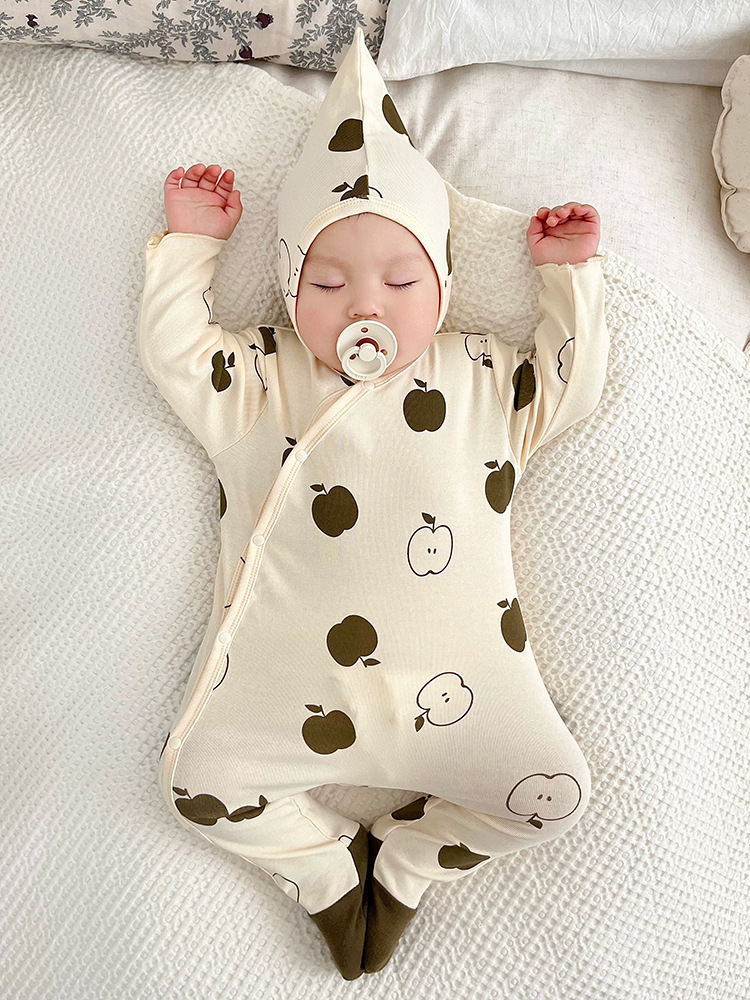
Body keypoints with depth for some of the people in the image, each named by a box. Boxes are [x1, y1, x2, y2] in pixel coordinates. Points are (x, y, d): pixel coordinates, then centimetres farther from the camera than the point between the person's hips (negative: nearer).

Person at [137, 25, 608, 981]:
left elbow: (573, 380, 20)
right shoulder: (257, 379, 13)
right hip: (283, 667, 0)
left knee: (552, 791, -7)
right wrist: (190, 239, 21)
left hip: (453, 668, 1)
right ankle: (330, 868, 16)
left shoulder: (483, 379, 14)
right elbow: (171, 347, 14)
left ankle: (402, 862, 19)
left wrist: (570, 269, 22)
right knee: (198, 778, -12)